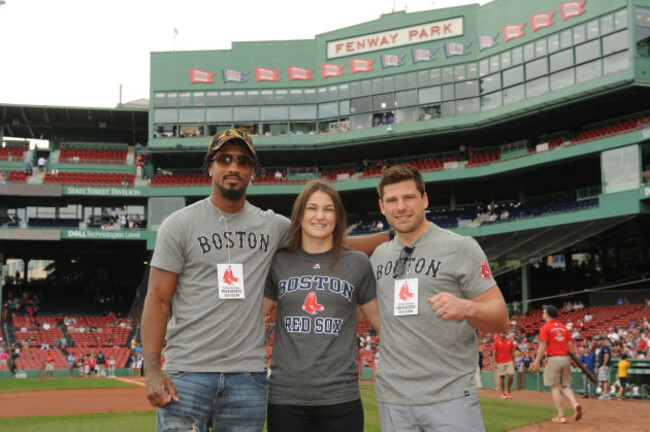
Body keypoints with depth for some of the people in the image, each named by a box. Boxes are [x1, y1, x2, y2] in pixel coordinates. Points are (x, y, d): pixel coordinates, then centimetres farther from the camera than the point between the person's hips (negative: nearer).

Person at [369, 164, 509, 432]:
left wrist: (467, 308, -25)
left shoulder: (462, 247, -3)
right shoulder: (379, 256, 11)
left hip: (451, 398, -4)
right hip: (392, 400, 4)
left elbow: (500, 319, -5)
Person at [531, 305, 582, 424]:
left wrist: (537, 362, -9)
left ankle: (561, 415, -2)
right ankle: (574, 403, -12)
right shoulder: (563, 327, 12)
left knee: (555, 387, 0)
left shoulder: (545, 328, -6)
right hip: (565, 359, 6)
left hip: (553, 359, -6)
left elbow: (542, 346, -12)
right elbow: (570, 345, 12)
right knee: (565, 386, 14)